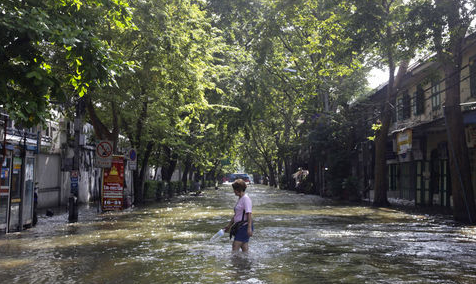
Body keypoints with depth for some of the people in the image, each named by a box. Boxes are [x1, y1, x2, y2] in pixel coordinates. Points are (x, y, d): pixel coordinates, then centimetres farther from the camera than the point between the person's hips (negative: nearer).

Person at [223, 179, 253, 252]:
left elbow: (249, 214, -20)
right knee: (244, 248, 8)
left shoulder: (246, 198, -12)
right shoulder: (240, 199, 18)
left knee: (235, 247, -12)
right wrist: (229, 226, 26)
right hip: (240, 226, 9)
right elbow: (236, 215, 25)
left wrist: (249, 228, -27)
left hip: (245, 226, -9)